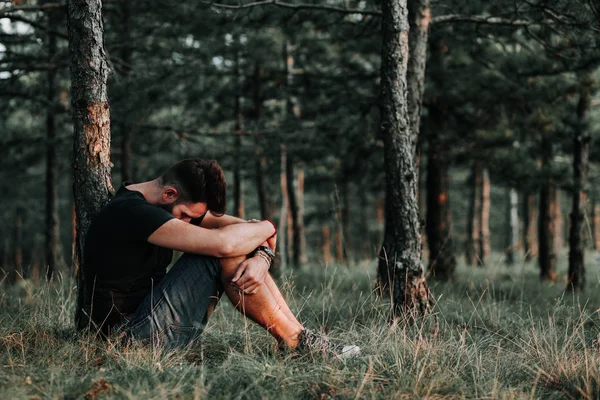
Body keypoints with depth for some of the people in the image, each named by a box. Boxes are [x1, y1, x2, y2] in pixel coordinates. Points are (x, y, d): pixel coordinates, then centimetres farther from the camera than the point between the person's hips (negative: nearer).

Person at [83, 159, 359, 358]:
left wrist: (262, 257, -17)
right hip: (138, 332, -10)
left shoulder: (178, 204, 9)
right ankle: (293, 341, -10)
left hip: (155, 318, 10)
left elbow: (244, 230, 5)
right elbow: (221, 243, -31)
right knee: (226, 252, -19)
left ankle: (299, 336, -2)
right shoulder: (130, 212, -22)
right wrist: (268, 227, -13)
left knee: (240, 247, 1)